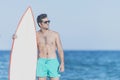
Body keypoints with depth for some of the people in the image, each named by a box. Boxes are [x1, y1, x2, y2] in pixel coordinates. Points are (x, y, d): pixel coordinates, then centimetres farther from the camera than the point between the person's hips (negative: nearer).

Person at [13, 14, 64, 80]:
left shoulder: (55, 34, 2)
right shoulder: (36, 35, 5)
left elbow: (60, 50, 1)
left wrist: (62, 63, -8)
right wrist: (17, 38, -15)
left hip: (53, 62, -1)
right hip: (41, 62, 1)